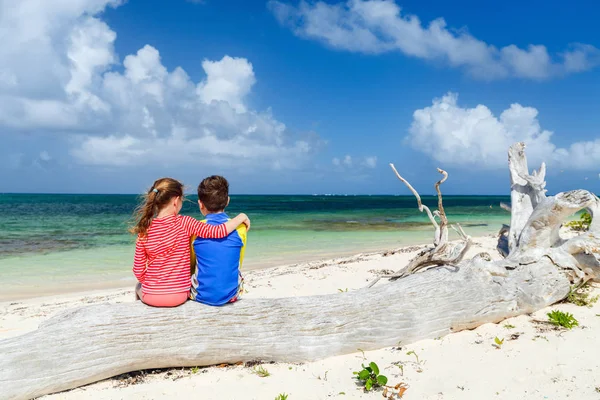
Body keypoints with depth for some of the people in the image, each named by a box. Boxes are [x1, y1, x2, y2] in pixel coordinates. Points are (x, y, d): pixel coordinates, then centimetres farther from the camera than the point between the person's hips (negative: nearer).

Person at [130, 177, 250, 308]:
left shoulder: (144, 231, -8)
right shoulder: (184, 223, -15)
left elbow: (138, 271, -4)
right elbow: (218, 232, -18)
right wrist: (241, 217, -4)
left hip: (150, 296, 0)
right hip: (178, 296, 0)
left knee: (139, 286, 35)